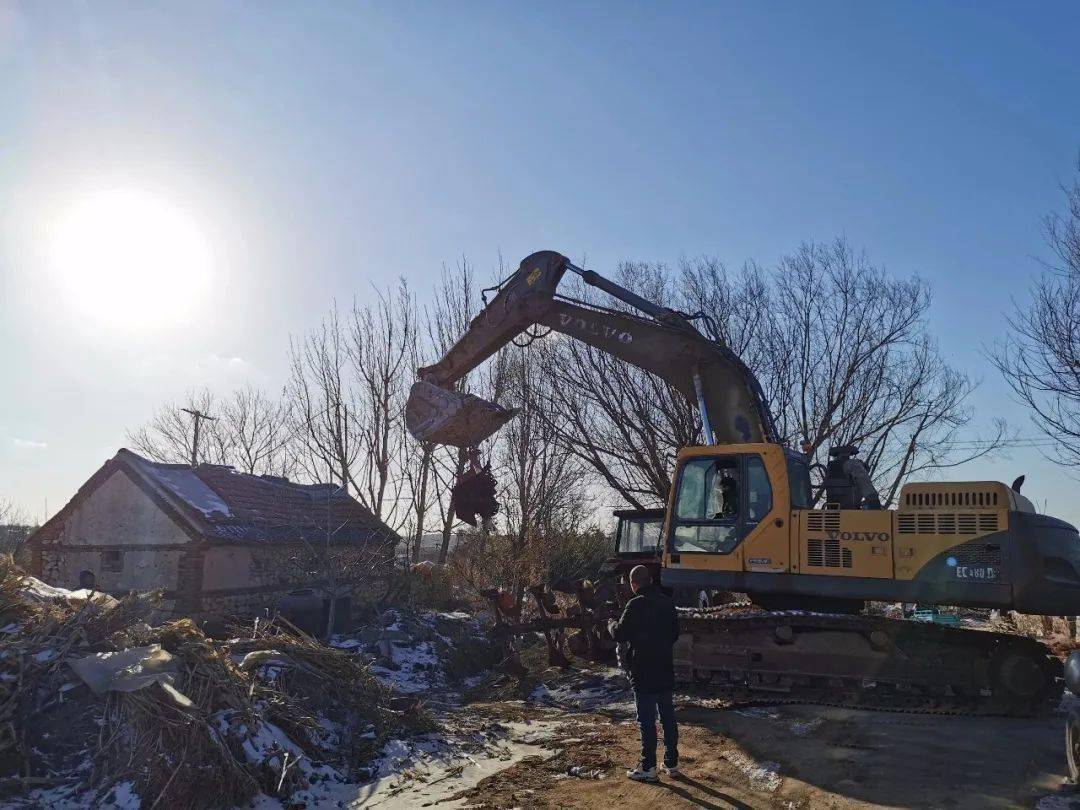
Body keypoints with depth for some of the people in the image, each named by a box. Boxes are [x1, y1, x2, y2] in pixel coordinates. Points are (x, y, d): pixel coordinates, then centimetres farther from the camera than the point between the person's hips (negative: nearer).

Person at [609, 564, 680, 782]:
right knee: (668, 716, 14)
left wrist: (613, 624, 8)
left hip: (643, 672, -6)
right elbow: (675, 634, 13)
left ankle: (648, 767, 7)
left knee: (647, 720, 1)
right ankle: (672, 763, 23)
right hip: (665, 670, 6)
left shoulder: (636, 604, -17)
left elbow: (620, 634, -13)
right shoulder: (667, 602, 4)